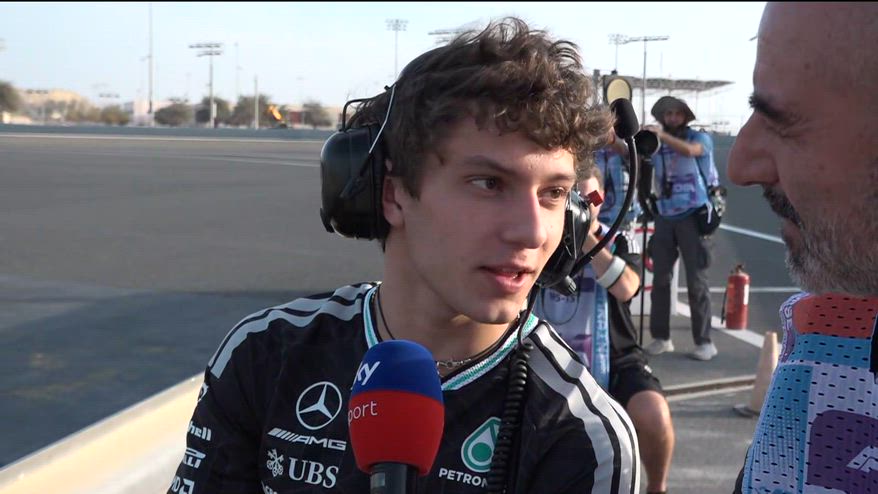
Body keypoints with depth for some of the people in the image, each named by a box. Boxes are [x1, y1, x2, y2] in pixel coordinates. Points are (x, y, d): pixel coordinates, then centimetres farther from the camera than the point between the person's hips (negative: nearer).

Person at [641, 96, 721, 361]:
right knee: (660, 278, 3)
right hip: (665, 217, 4)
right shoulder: (655, 145, 10)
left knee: (696, 280, -4)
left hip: (693, 217, -4)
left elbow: (689, 150, -23)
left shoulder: (700, 138, -2)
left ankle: (704, 341, 0)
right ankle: (660, 337, 10)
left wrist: (662, 134, -33)